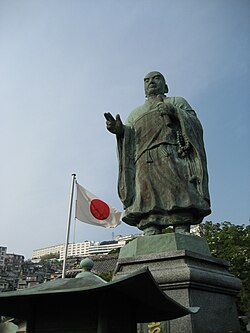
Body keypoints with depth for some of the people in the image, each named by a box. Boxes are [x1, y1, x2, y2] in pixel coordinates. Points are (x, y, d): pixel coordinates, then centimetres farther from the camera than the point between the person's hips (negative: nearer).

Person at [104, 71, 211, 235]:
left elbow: (196, 125, 11)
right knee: (149, 210, -16)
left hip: (173, 156, -2)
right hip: (145, 164, 2)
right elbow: (129, 142, 19)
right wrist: (120, 130, -3)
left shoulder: (177, 102, 28)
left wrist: (175, 112, -6)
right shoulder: (135, 114, 35)